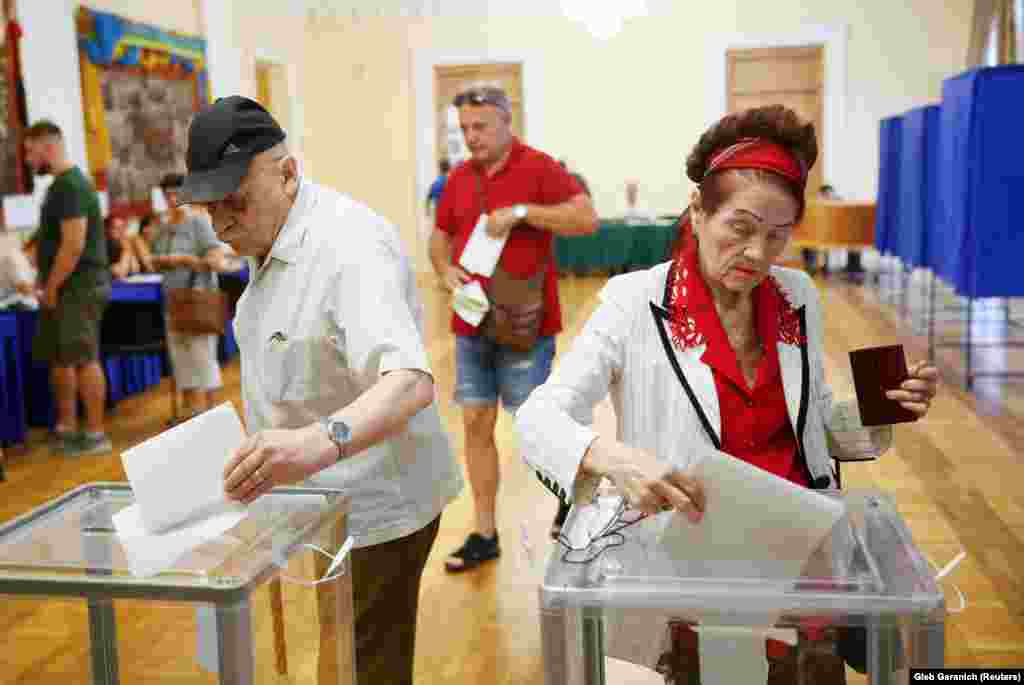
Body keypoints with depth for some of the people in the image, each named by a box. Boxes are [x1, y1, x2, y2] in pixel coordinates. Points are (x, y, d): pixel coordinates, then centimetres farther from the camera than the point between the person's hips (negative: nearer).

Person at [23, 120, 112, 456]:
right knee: (58, 357, 14)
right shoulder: (61, 184, 16)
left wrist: (51, 287, -14)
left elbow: (73, 245, -22)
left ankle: (96, 435, 1)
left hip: (79, 286, -10)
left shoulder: (70, 185, -16)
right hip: (65, 287, 10)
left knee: (83, 359, -6)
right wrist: (48, 285, 15)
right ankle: (66, 428, 23)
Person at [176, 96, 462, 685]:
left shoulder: (349, 245, -24)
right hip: (328, 502, 9)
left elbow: (410, 380, -39)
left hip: (373, 509, -9)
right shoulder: (273, 240, 8)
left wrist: (322, 441, -56)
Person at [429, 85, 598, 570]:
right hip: (471, 324, 6)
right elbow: (439, 237, 19)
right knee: (475, 425, 8)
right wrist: (445, 269, -2)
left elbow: (587, 219, -17)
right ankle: (485, 534, 20)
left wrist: (522, 212, -23)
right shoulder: (459, 178, 11)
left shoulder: (539, 167, -7)